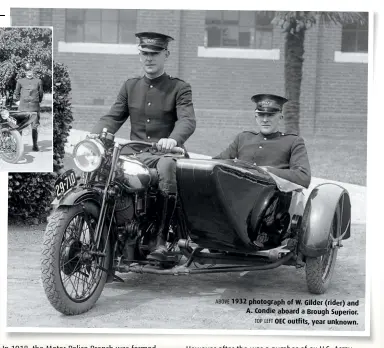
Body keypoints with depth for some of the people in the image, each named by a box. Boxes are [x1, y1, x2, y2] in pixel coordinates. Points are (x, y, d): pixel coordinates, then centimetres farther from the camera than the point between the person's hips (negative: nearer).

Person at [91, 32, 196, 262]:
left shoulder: (180, 88, 5)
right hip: (136, 154, 4)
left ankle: (161, 240, -37)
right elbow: (113, 118, 12)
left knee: (166, 167, -40)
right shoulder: (130, 86, 19)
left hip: (166, 153, -4)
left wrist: (173, 139, -35)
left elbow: (188, 120, -12)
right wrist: (93, 137, -9)